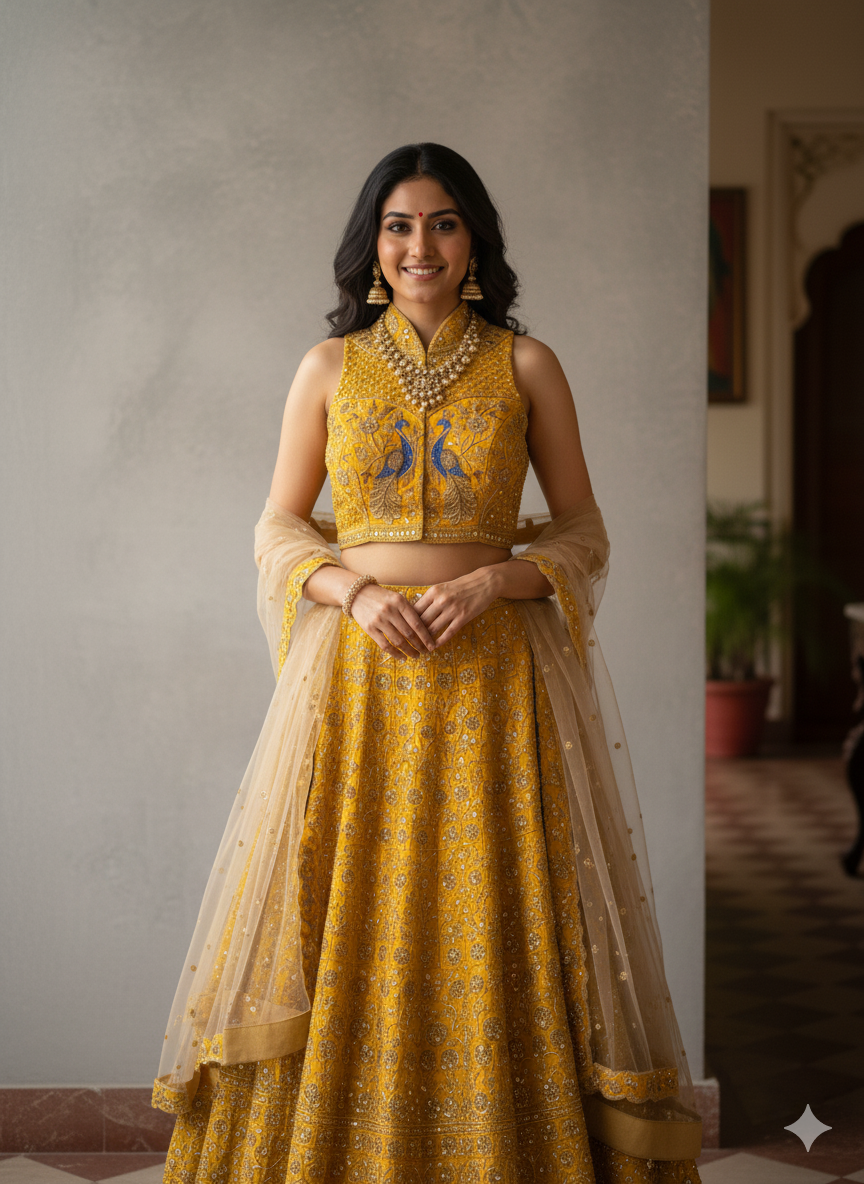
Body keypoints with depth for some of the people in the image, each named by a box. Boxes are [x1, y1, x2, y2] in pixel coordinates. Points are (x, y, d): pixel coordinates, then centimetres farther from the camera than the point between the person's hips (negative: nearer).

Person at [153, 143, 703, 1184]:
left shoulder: (524, 365, 4)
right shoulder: (330, 366, 8)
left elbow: (584, 534, 5)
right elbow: (277, 528, 9)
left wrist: (491, 581, -13)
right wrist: (357, 592, -9)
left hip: (494, 675, -1)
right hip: (357, 672, 1)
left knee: (489, 932, 0)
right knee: (348, 932, 3)